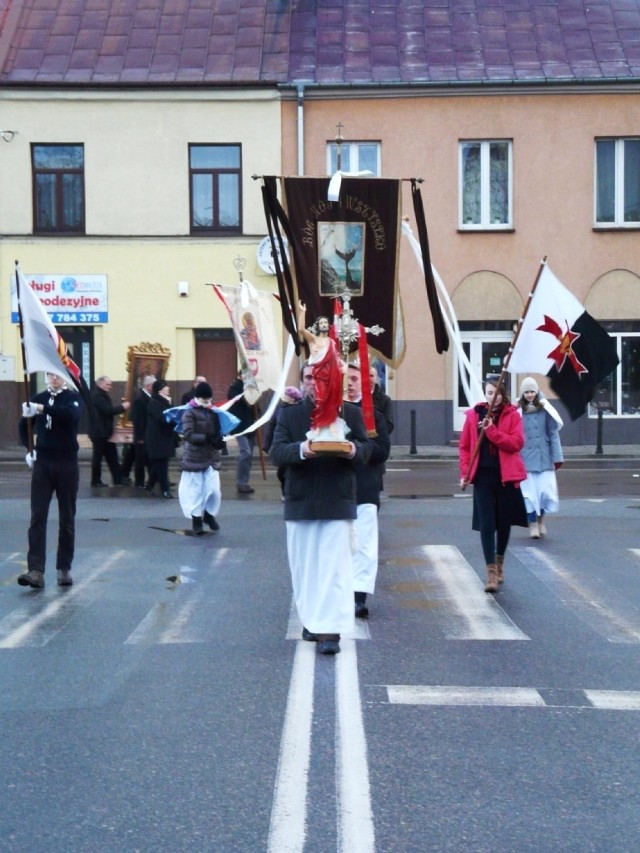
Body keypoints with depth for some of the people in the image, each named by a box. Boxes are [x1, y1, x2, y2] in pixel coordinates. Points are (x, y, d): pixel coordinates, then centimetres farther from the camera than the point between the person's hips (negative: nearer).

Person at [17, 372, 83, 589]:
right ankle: (36, 570, -12)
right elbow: (25, 425, 17)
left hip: (67, 465, -2)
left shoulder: (73, 398, -3)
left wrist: (43, 409, -38)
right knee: (38, 517, -7)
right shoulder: (38, 398, 7)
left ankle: (64, 568, 14)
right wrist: (29, 448, 2)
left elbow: (71, 414, -26)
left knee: (66, 518, 5)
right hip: (42, 464, 2)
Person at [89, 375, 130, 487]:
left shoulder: (102, 395, 17)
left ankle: (118, 479, 8)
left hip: (105, 431, 10)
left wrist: (121, 406, 3)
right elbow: (108, 410, -25)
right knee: (98, 456, -1)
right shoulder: (97, 395, -17)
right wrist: (122, 407, -15)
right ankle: (96, 480, 7)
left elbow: (108, 409, 15)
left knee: (112, 456, 8)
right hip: (100, 432, -10)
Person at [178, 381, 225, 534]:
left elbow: (218, 432, 13)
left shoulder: (213, 412, 7)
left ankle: (209, 514, 25)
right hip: (194, 458, -4)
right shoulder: (190, 413, -9)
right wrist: (207, 438, -25)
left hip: (211, 457, 4)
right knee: (195, 490, 4)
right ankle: (196, 519, 19)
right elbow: (188, 435, -18)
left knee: (214, 490, 0)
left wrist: (220, 441, -9)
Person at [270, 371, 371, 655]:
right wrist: (300, 450, -27)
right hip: (300, 502, 2)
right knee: (304, 565, 12)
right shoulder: (289, 413, 2)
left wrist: (354, 450, -18)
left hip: (338, 502, -1)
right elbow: (275, 452, -6)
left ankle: (330, 630, -6)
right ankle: (311, 620, 27)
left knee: (335, 567, -6)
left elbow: (366, 448, 6)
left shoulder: (351, 412, 4)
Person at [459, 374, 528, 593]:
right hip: (482, 476, 0)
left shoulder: (512, 415, -1)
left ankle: (499, 561, 34)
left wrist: (492, 430, -21)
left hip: (506, 476, 0)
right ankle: (491, 570, -3)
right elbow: (464, 446, 8)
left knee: (504, 521, 12)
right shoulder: (474, 414, 3)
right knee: (486, 524, -6)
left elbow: (517, 443, -13)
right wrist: (465, 471, -1)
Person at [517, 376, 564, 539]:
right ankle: (532, 524, 19)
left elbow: (553, 434, 2)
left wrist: (557, 457, 0)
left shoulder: (545, 410, 0)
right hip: (525, 458, -1)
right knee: (529, 492, 3)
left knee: (546, 491, -1)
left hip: (544, 458, 1)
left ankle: (541, 518, 26)